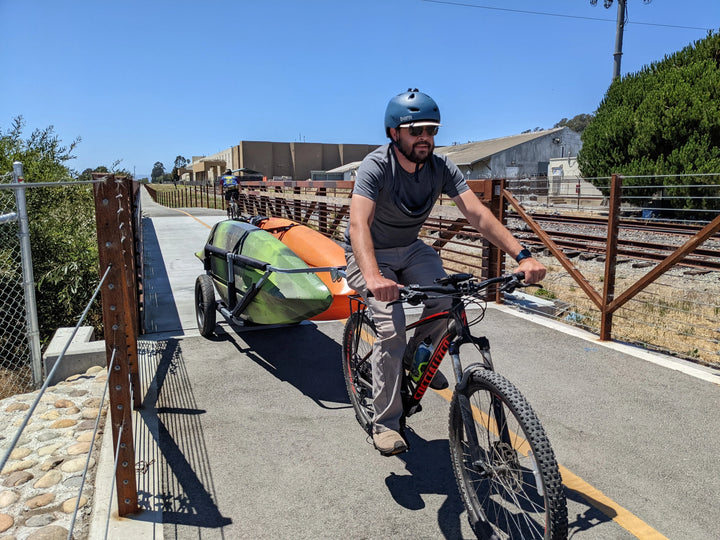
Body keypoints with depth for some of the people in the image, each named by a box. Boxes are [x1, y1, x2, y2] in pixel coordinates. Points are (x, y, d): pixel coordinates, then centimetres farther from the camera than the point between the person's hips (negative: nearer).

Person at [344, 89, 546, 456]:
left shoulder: (442, 168, -12)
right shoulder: (376, 166, -25)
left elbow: (478, 215, -21)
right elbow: (359, 223, -40)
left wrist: (522, 256, -35)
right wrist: (373, 277, -58)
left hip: (409, 249, 4)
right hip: (370, 255, -4)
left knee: (447, 298, -23)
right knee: (392, 325, -23)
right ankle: (385, 423, -6)